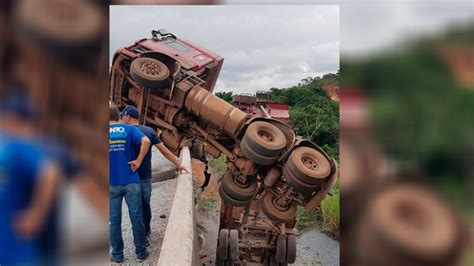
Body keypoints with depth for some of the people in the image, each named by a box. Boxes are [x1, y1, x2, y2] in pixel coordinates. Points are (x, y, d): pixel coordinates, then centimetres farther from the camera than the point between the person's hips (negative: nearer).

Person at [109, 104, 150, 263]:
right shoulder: (129, 129, 1)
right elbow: (146, 141, -17)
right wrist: (138, 160, -9)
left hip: (111, 184, 1)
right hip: (131, 181, 0)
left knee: (114, 220, 12)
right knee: (136, 218, 9)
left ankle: (117, 255, 23)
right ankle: (141, 252, 20)